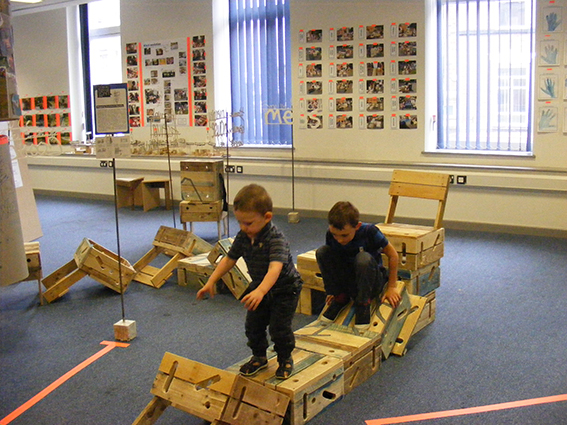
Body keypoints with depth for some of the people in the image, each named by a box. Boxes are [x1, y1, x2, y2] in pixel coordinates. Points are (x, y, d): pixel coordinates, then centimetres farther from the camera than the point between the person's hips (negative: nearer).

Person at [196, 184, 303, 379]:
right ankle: (259, 356, 32)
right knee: (253, 324, 9)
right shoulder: (243, 237, -11)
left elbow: (275, 269, -47)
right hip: (259, 286, 7)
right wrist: (211, 281, -2)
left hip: (285, 288, -7)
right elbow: (229, 259, 3)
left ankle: (285, 359, 19)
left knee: (279, 327, -7)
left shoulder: (276, 239, -33)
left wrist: (260, 291, -62)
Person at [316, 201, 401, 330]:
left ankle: (363, 304, -17)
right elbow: (330, 260, 4)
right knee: (321, 252, -18)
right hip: (347, 281, 4)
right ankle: (340, 298, -5)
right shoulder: (330, 235, -13)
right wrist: (333, 291, 4)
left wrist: (391, 287, -9)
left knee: (363, 258, -36)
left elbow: (392, 255, -12)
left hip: (372, 282, -3)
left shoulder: (369, 231, -23)